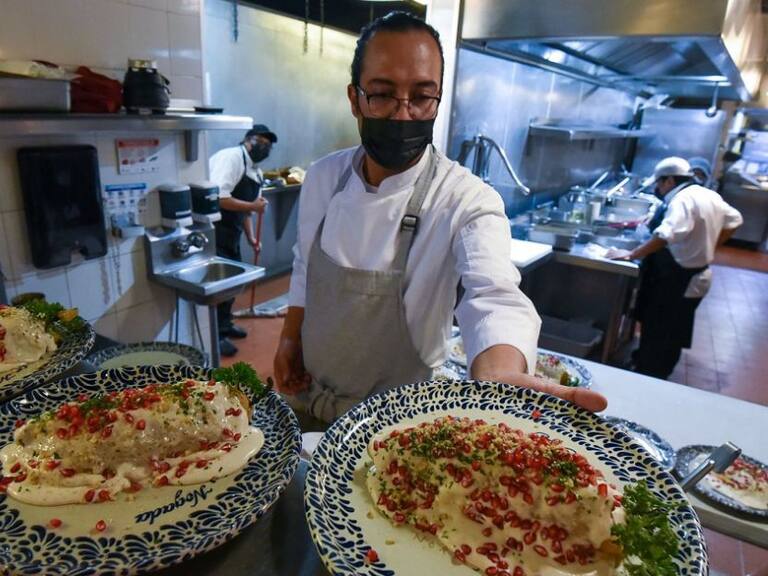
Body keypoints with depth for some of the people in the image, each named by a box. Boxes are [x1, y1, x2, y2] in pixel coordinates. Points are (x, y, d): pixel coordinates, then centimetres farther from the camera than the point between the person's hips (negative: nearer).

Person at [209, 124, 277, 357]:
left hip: (231, 233, 10)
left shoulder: (257, 173, 14)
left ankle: (224, 324, 34)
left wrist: (251, 237, 13)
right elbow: (218, 198, -25)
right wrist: (253, 206, -19)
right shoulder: (231, 157, -15)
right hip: (214, 230, -9)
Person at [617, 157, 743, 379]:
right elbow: (733, 221, 22)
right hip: (695, 275, 10)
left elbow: (664, 236, -38)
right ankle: (660, 371, 38)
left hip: (677, 281, -10)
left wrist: (631, 255, -37)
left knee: (657, 334, 2)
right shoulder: (710, 195, 7)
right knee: (672, 335, 23)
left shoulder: (683, 200, -23)